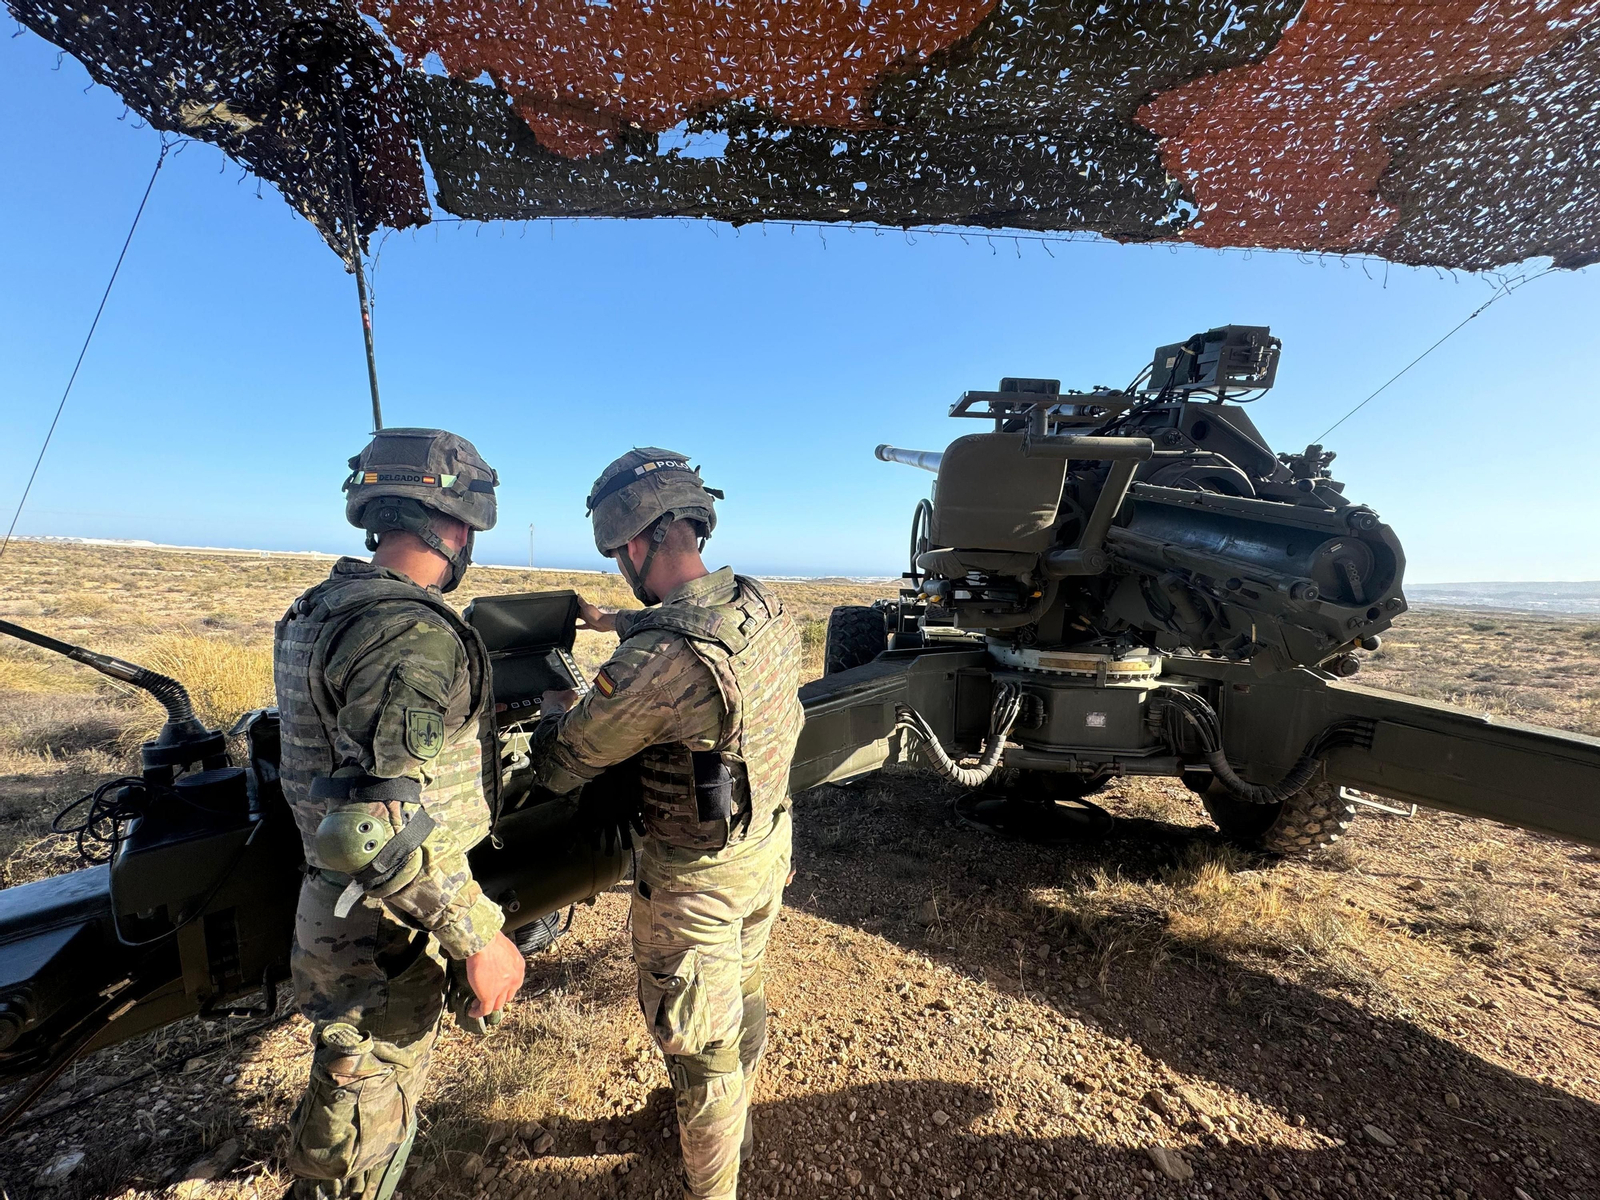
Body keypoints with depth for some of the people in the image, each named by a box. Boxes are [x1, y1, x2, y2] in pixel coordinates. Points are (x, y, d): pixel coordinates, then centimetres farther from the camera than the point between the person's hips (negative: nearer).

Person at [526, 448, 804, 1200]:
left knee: (700, 1044, 17)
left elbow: (558, 769, -18)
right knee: (740, 997, 31)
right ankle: (732, 1126, 58)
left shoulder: (654, 664, -33)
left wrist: (555, 708, 2)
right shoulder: (762, 605, -10)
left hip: (697, 877, -8)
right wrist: (626, 626, 16)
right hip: (769, 846, 8)